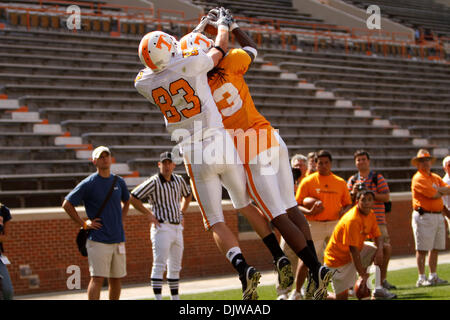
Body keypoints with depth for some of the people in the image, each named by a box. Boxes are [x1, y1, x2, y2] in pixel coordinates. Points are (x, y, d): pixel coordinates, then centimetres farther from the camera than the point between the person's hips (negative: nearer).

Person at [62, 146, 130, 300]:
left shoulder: (119, 182, 10)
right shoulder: (88, 183, -6)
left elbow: (126, 200, 30)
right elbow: (67, 204, -4)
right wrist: (83, 224, -7)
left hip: (118, 239, 6)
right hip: (98, 240, -6)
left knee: (117, 278, 9)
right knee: (97, 278, -12)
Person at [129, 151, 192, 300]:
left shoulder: (179, 180, 9)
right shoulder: (153, 182, -11)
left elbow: (187, 195, 29)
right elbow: (133, 198, -12)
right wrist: (150, 214, -12)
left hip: (177, 228, 7)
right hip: (162, 228, -7)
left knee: (175, 267, 12)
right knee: (159, 265, -11)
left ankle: (175, 298, 20)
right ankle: (158, 298, -12)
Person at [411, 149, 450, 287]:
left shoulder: (436, 177, 18)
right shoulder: (418, 178, -9)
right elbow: (434, 195, -17)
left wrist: (438, 191, -11)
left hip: (438, 216, 8)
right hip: (424, 216, -8)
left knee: (435, 248, 10)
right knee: (422, 249, -5)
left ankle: (433, 276, 17)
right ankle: (421, 278, -3)